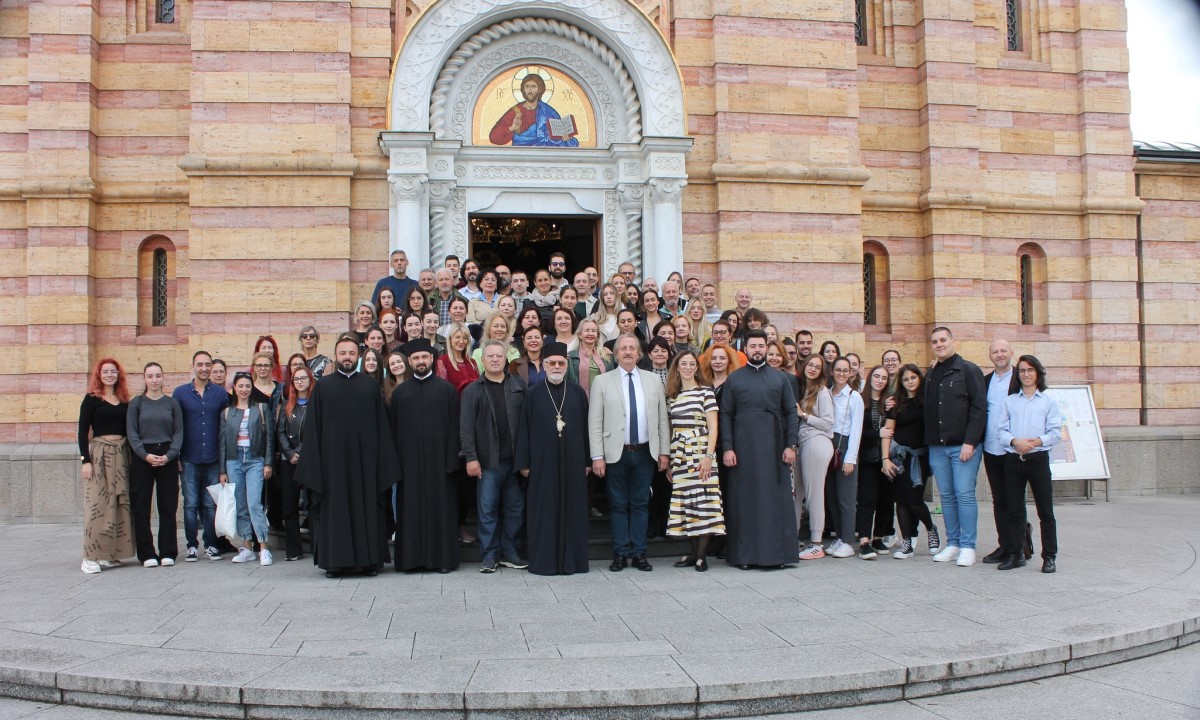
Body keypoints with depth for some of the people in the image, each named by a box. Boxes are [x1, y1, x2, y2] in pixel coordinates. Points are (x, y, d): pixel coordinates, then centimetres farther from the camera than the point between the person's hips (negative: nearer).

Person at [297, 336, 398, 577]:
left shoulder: (370, 386, 8)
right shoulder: (323, 386, 6)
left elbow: (381, 425, 6)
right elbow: (313, 427, 3)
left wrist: (384, 462, -1)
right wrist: (313, 463, -4)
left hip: (364, 458, 1)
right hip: (333, 458, -1)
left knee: (367, 508, 3)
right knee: (334, 509, 3)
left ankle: (369, 559, 10)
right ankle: (335, 560, 10)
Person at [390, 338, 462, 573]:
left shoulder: (447, 390, 4)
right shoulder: (399, 393, 11)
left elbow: (454, 427, 0)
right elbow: (394, 429, 8)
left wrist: (452, 460, -8)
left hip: (438, 459, -2)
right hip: (409, 461, 2)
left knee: (441, 507, 0)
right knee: (411, 509, 3)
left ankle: (443, 556, 7)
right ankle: (412, 558, 9)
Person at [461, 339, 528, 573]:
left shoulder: (519, 387, 7)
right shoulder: (472, 391, 2)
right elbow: (466, 427, -3)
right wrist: (470, 457, -11)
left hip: (516, 458, 2)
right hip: (488, 460, -2)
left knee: (515, 508, 8)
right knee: (487, 509, 2)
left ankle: (509, 552, 20)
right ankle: (489, 555, 11)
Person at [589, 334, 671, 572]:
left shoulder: (653, 380, 8)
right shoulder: (602, 382, 1)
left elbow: (662, 418, 9)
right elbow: (595, 422, -3)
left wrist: (664, 451, 4)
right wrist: (597, 456, -8)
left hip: (645, 452, 2)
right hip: (616, 453, -2)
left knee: (640, 504, 7)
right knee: (618, 505, 5)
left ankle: (639, 553, 14)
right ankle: (620, 554, 13)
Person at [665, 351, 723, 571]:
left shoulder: (705, 392, 0)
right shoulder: (672, 396, 14)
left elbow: (713, 427, -5)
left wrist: (708, 456, -14)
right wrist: (668, 460, 12)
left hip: (700, 452, -5)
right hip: (679, 455, 5)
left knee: (703, 500, -8)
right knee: (685, 503, 4)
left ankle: (702, 555, -4)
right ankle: (693, 552, 11)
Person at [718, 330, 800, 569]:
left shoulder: (779, 378, 10)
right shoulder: (734, 379, 8)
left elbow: (791, 412, 7)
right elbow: (725, 415, 4)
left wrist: (791, 445, -3)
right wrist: (727, 448, -6)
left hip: (774, 448, 1)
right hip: (743, 449, -1)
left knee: (776, 499, 1)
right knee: (744, 499, 1)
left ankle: (777, 552, 7)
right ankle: (745, 554, 7)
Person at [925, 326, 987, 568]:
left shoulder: (969, 370, -2)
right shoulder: (930, 375, 16)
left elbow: (979, 408, -9)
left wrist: (969, 442, -15)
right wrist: (929, 442, 8)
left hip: (963, 445, -6)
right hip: (937, 446, 6)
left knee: (964, 494, -6)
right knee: (946, 496, 8)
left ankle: (968, 546, 0)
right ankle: (953, 543, 15)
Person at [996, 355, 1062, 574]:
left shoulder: (1048, 402, 7)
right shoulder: (1009, 401, 12)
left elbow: (1056, 433, 0)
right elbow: (1001, 431, 5)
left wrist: (1037, 441, -17)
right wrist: (1015, 442, -14)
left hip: (1038, 458, -2)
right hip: (1013, 459, 2)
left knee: (1045, 510, -1)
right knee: (1014, 510, 5)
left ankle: (1049, 557, 6)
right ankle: (1014, 554, 12)